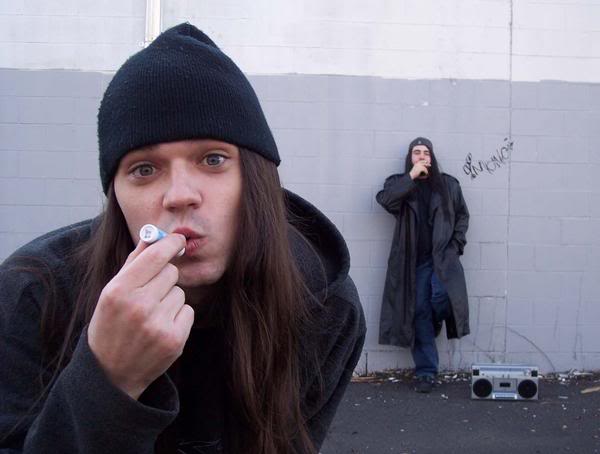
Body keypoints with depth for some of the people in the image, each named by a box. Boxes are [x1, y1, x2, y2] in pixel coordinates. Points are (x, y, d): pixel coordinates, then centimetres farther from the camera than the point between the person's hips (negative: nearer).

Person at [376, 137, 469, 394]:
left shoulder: (448, 184, 11)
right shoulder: (399, 183, 8)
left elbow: (462, 215, 16)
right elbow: (384, 200, -13)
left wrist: (456, 245, 3)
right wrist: (411, 176, -15)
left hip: (443, 255, 0)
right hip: (414, 260, 0)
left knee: (442, 295, -24)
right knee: (419, 312, 0)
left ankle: (437, 322, 13)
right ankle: (426, 372, 9)